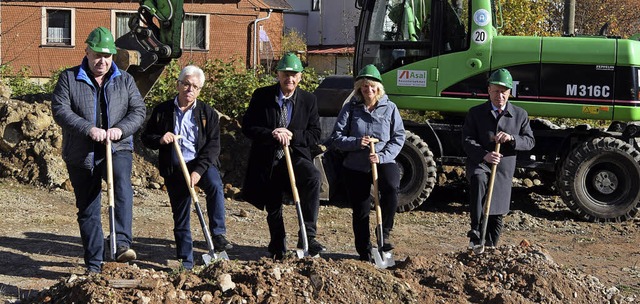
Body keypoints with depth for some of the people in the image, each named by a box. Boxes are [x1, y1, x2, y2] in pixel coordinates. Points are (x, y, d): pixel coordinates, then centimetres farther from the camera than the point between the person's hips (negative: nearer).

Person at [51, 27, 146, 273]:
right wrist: (88, 129, -22)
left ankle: (122, 244, -38)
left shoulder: (125, 80, 10)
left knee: (122, 185, -31)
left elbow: (138, 111, 3)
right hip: (81, 154, 0)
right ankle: (93, 265, 14)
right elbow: (60, 110, -9)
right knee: (87, 210, 5)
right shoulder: (69, 78, 3)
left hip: (117, 149, 0)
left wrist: (121, 129, -17)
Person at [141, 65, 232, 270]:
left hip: (202, 164, -1)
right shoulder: (162, 111, 5)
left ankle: (218, 234, -27)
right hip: (174, 169, 2)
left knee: (215, 185, -34)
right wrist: (160, 140, -15)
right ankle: (186, 261, 16)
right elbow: (146, 138, 10)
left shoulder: (208, 113, 2)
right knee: (180, 216, 4)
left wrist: (198, 170, -19)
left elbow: (213, 146, -5)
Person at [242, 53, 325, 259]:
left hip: (295, 157, -1)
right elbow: (247, 127, -5)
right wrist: (272, 134, -22)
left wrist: (291, 135, -18)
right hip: (267, 161, 1)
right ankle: (278, 247, 37)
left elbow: (315, 134, 0)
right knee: (273, 209, 11)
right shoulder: (261, 96, -1)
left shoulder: (308, 100, 2)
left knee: (313, 177, -32)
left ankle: (307, 235, -27)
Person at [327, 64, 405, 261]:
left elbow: (398, 137, 2)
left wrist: (382, 156, -13)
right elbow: (336, 138, 0)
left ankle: (384, 232, -15)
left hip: (383, 162, -1)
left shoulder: (390, 108, 5)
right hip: (355, 166, 1)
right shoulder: (350, 108, 4)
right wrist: (356, 142, -18)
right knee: (360, 210, 4)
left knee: (391, 187, -33)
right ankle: (364, 253, 19)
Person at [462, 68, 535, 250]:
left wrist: (511, 138, -17)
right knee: (478, 180, -38)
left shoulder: (520, 115, 8)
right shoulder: (475, 113, 4)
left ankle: (490, 248, 25)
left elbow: (530, 142, 5)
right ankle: (475, 232, -38)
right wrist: (484, 155, -23)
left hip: (503, 169, 3)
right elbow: (467, 140, -4)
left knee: (497, 214, 7)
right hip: (479, 163, -3)